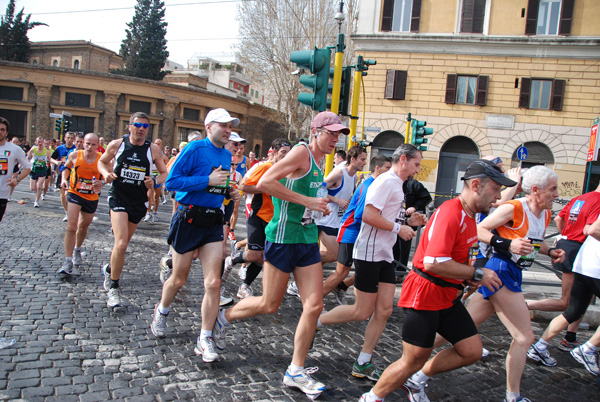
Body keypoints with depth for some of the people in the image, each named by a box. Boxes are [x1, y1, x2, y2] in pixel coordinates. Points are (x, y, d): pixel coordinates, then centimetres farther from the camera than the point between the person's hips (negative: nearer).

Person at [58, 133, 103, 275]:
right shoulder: (74, 155, -8)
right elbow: (67, 167, 12)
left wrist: (101, 183, -20)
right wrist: (64, 178, -5)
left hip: (92, 197, 2)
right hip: (74, 194, -1)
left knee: (83, 227, 19)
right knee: (71, 227, -15)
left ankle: (77, 250, 48)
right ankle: (68, 261, -11)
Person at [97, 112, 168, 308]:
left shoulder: (153, 149, -1)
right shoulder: (117, 144, -2)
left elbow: (164, 173, 6)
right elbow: (102, 161, 13)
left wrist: (155, 181, -15)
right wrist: (106, 173, -8)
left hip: (139, 201, 3)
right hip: (118, 198, -2)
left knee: (123, 243, 17)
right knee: (121, 244, -18)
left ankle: (109, 269, 48)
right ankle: (113, 288, -1)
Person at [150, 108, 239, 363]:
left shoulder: (227, 155, 12)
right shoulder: (195, 149, -10)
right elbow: (172, 181, -16)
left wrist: (228, 191, 3)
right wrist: (208, 181, -22)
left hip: (213, 222, 5)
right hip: (189, 220, -5)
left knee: (213, 283, -4)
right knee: (179, 279, 11)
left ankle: (205, 340, 6)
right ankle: (161, 311, 43)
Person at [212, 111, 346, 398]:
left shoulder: (319, 160, 13)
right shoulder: (302, 152, -14)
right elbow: (264, 183, -25)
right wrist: (307, 201, -23)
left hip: (309, 240, 8)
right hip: (284, 238, -8)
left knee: (314, 306, 2)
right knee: (269, 305, 6)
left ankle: (296, 371, 15)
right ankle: (224, 317, 35)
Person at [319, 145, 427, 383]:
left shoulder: (396, 185, 17)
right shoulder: (386, 181, -14)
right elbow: (369, 215, -25)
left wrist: (409, 221, 11)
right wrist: (399, 228, -17)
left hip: (385, 256, 10)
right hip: (369, 254, -10)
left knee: (384, 310, 6)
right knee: (362, 312, -2)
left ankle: (363, 364, 15)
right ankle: (315, 322, 17)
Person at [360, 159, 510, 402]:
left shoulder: (469, 215, 11)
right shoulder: (450, 213, -22)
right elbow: (433, 263, -33)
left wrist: (469, 277, 8)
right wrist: (477, 274, -20)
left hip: (447, 297, 10)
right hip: (424, 294, -10)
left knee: (472, 351, 9)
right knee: (413, 361, -1)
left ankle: (415, 381, 26)